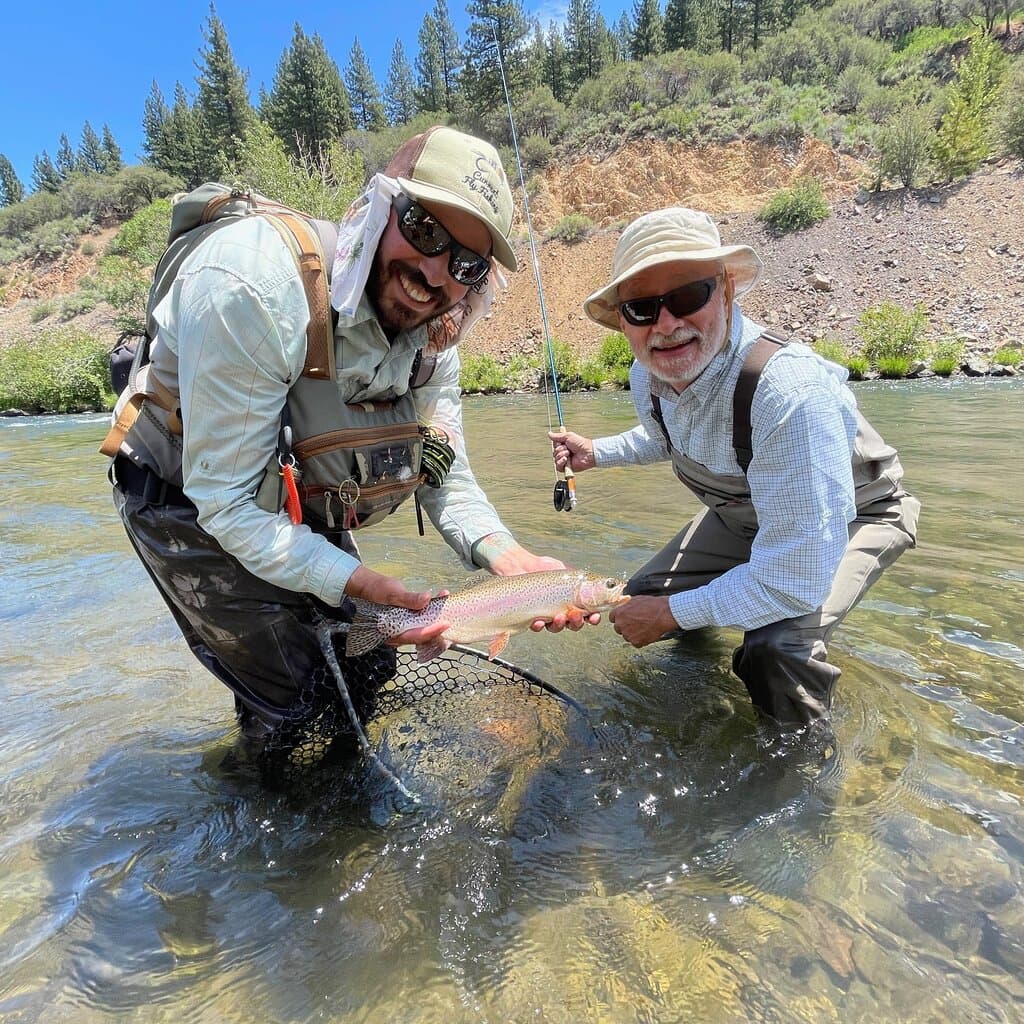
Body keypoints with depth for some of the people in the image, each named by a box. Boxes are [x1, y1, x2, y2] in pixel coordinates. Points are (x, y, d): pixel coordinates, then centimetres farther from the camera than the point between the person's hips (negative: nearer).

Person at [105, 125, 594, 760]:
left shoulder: (434, 332, -13)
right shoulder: (252, 289, -35)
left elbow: (444, 475, -11)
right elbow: (225, 500, -31)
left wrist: (509, 557, -30)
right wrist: (357, 582, -38)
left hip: (300, 507, 6)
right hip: (191, 507, -5)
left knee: (367, 669, 12)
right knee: (293, 704, -2)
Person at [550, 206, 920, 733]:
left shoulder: (790, 390, -41)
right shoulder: (646, 376, -16)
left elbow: (795, 583, -39)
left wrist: (671, 613, -28)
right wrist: (595, 452, 1)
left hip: (853, 516, -6)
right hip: (740, 514, 7)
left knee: (775, 649, -30)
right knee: (642, 597, 2)